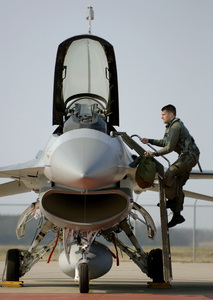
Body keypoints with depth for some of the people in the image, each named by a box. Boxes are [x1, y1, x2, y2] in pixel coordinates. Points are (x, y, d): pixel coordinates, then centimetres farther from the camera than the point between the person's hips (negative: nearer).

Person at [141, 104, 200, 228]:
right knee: (177, 185, 8)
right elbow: (164, 142, 28)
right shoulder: (171, 126, 17)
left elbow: (170, 147, -22)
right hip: (187, 157, 11)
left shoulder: (176, 127, -16)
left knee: (169, 174, -24)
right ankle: (177, 215, 10)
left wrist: (154, 154, -21)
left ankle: (172, 200, -14)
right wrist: (149, 141, 21)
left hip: (189, 156, -11)